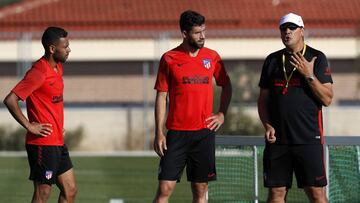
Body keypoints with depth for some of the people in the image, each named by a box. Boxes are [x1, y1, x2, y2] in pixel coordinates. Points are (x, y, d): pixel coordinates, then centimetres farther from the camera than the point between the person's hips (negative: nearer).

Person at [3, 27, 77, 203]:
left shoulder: (58, 68, 10)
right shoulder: (38, 72, -18)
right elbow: (10, 100, -23)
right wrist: (29, 126, -17)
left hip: (58, 142, 9)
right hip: (42, 144, -9)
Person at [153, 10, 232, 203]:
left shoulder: (212, 57, 6)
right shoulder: (169, 59, -1)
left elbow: (226, 86, 21)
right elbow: (161, 97, 1)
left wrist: (222, 114, 7)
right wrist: (159, 133, -4)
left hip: (205, 133, 2)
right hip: (177, 134, -2)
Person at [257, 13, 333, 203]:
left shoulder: (317, 58, 1)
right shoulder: (272, 60, 12)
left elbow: (327, 99, -4)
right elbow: (263, 99, 16)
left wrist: (309, 75, -15)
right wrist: (267, 125, 0)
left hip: (308, 138, -3)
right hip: (277, 138, 3)